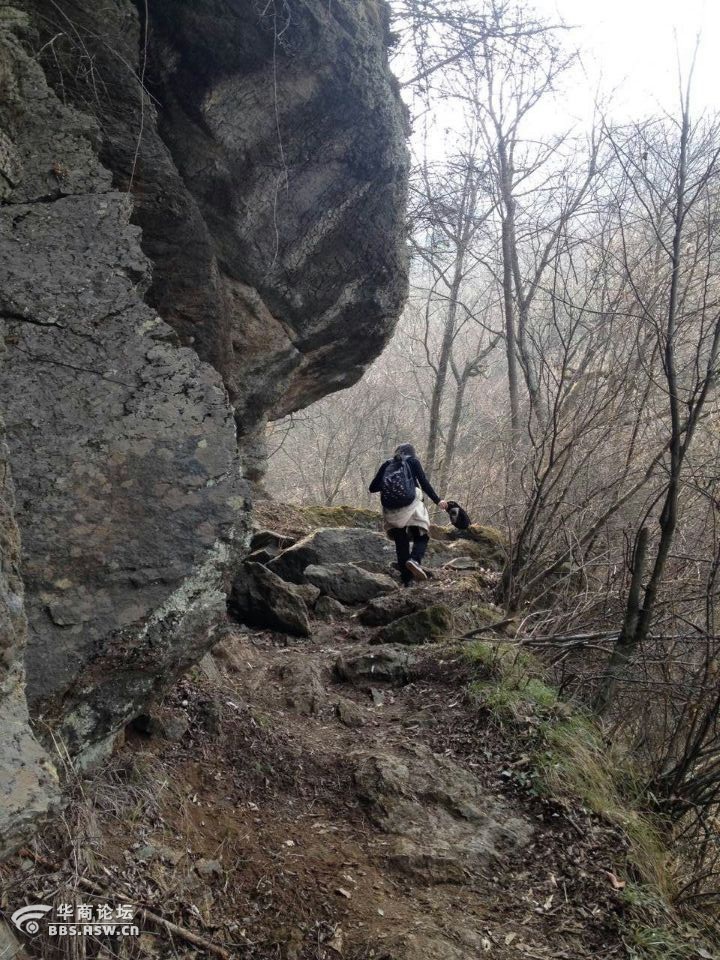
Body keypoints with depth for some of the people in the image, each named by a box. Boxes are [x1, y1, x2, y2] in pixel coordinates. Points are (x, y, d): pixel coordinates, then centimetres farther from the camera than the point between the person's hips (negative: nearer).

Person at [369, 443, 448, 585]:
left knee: (401, 543, 9)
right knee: (421, 537, 7)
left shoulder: (387, 464, 17)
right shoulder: (413, 461, 10)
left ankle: (406, 579, 7)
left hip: (391, 509, 3)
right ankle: (414, 559, -24)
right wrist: (437, 501, 4)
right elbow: (424, 483, -1)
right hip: (411, 505, -3)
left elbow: (373, 488, 11)